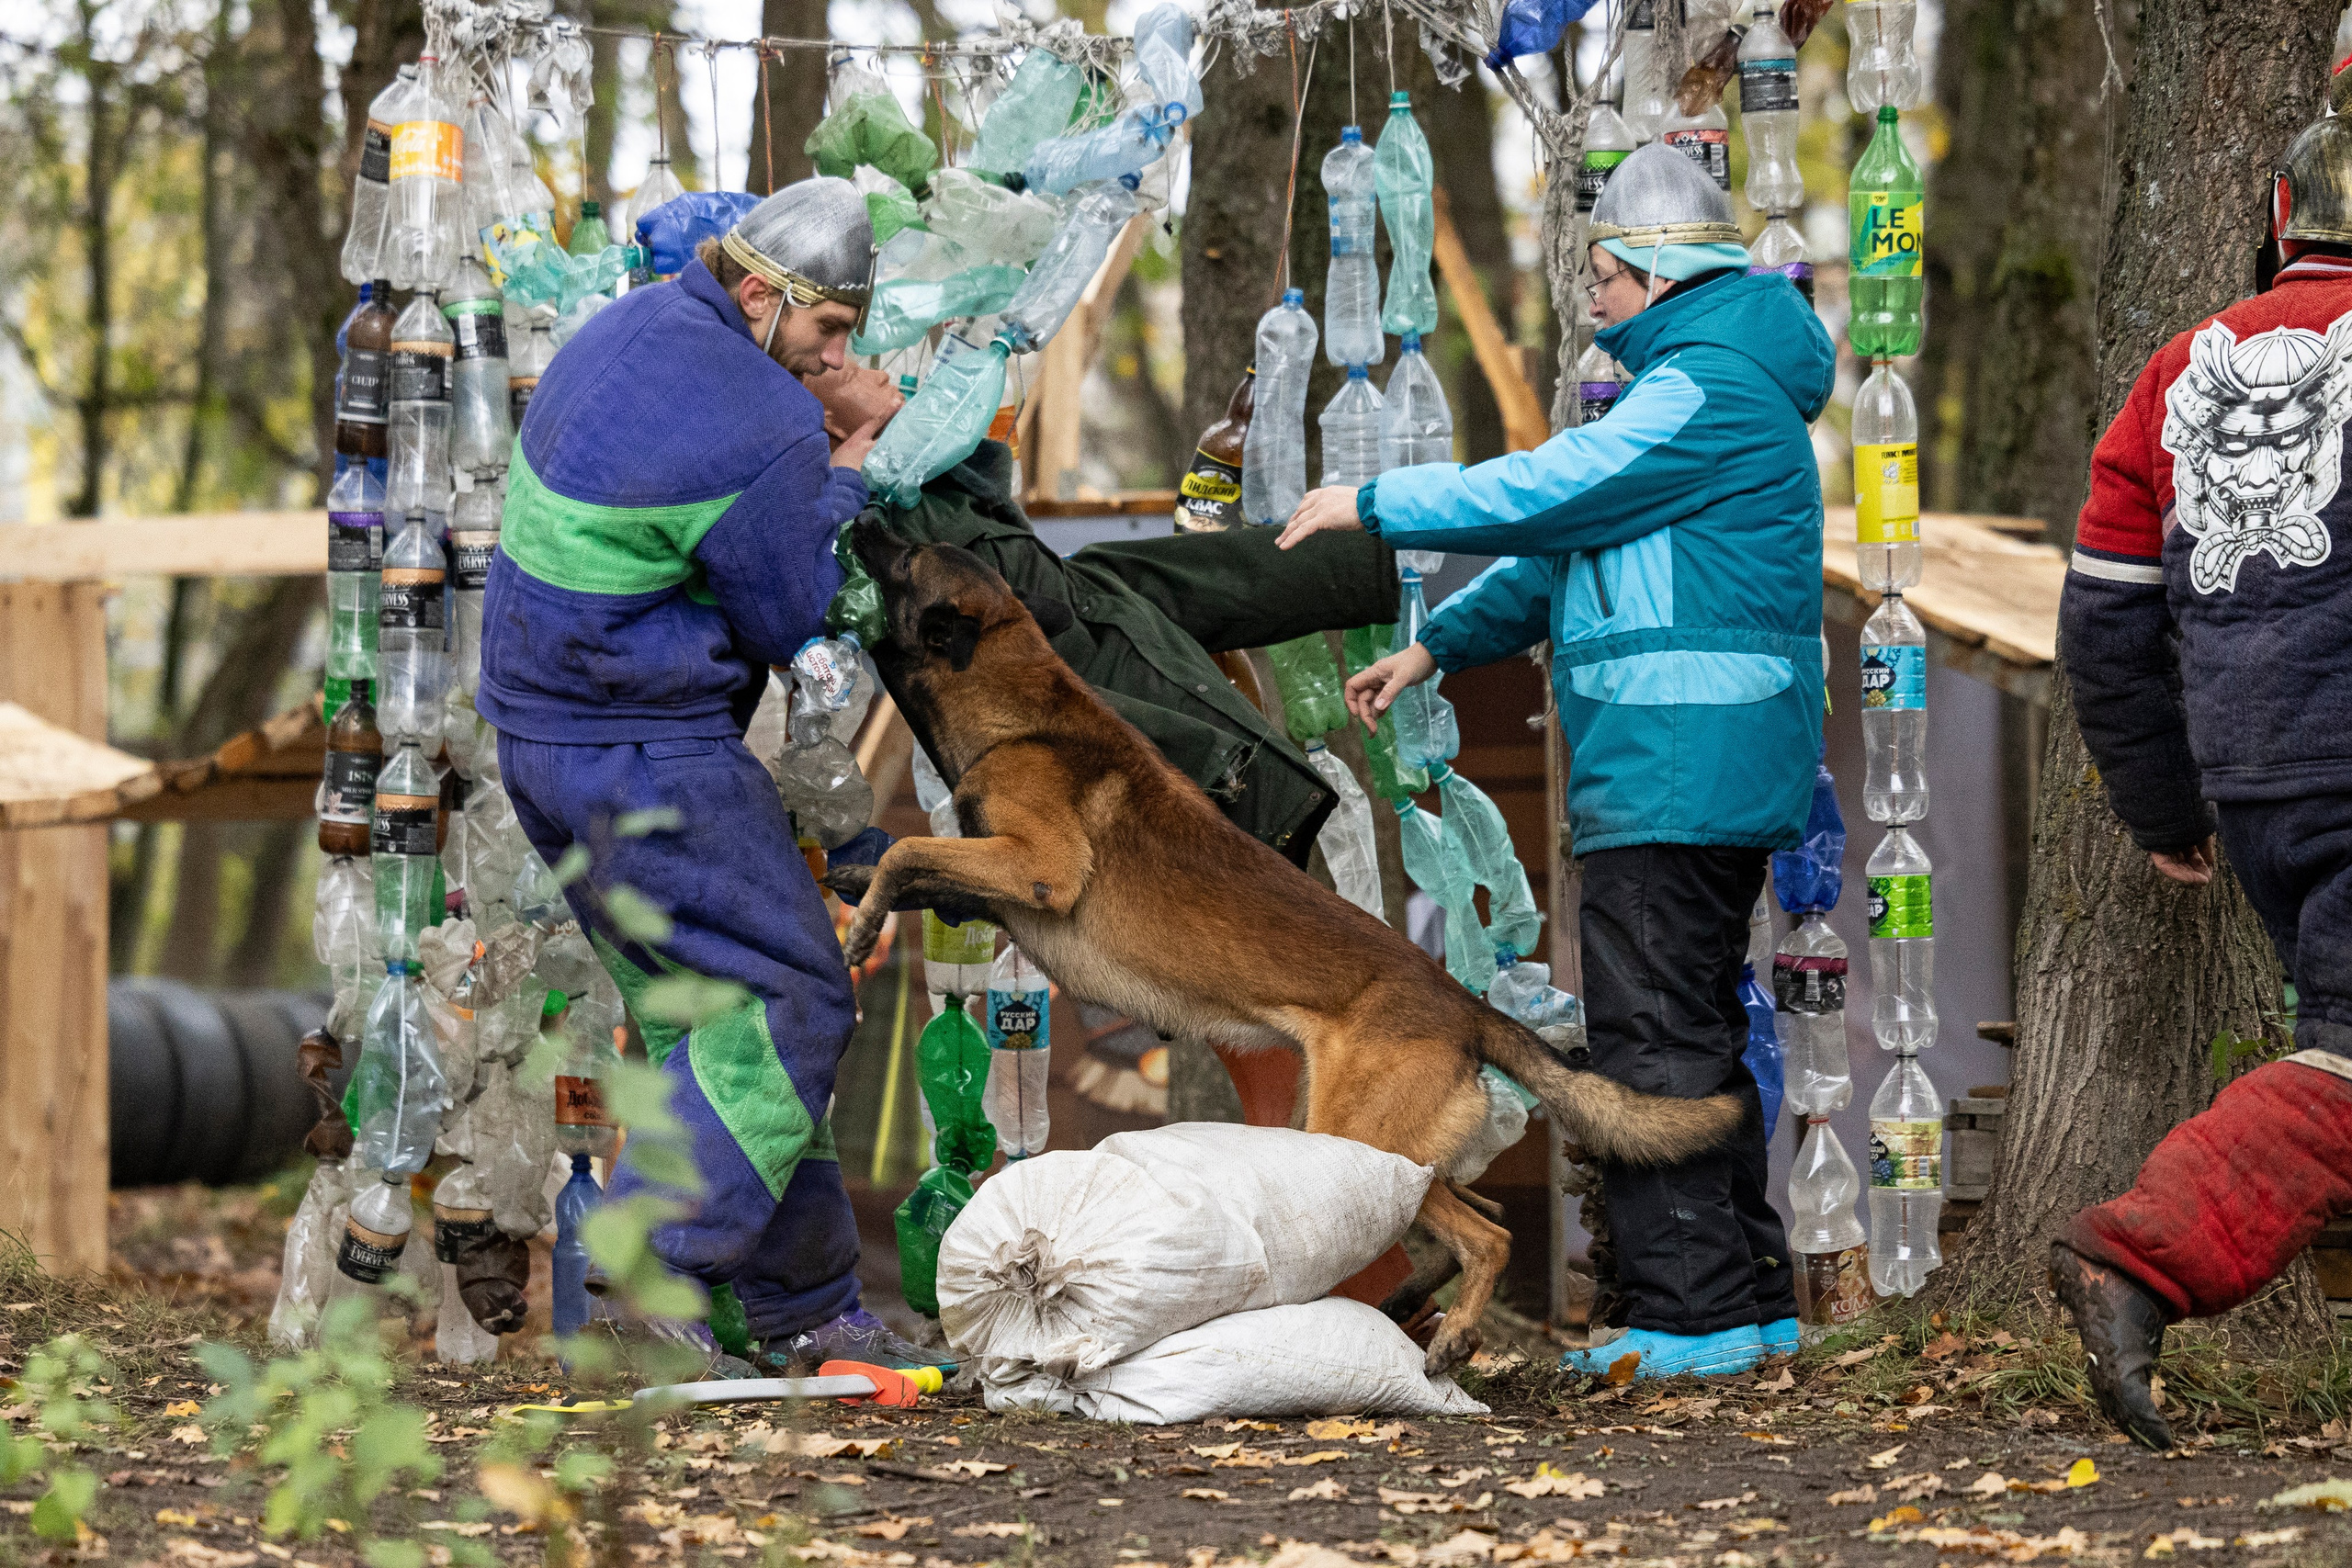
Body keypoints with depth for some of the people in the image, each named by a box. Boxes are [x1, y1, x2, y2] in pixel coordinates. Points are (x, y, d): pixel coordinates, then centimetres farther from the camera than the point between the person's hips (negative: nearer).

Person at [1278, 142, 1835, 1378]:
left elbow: (1545, 493, -17)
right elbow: (1569, 545, 25)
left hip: (1678, 763, -11)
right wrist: (1437, 648, 21)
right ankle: (1749, 1299, 18)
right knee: (1695, 1032, 14)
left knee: (1654, 1035, -10)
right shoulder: (1710, 381, 22)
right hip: (1718, 770, 11)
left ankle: (1691, 1313, -10)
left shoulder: (1708, 388, -13)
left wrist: (1374, 504, -5)